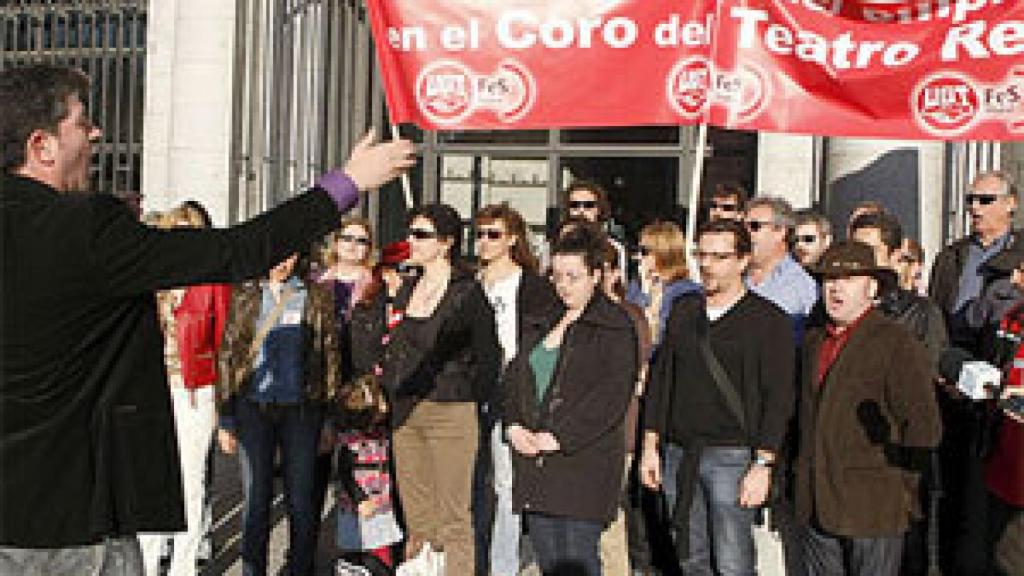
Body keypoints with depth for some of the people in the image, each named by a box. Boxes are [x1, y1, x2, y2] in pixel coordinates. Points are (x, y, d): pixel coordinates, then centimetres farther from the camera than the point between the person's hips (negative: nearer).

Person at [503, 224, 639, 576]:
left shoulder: (616, 326, -4)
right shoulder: (540, 324, 19)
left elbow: (612, 394, -12)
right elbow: (514, 375, 16)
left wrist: (558, 437, -15)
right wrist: (514, 425, -2)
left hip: (585, 459, -6)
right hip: (533, 460, 6)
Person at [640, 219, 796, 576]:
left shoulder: (769, 320, -3)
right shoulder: (683, 310, 12)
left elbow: (778, 399, -7)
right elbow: (660, 379, 15)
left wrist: (763, 465, -13)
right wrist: (651, 446, 11)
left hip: (731, 456, -5)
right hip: (677, 454, 5)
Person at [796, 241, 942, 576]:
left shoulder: (896, 344, -10)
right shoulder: (815, 341, 13)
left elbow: (924, 427, -12)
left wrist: (899, 487, -8)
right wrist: (804, 476, 13)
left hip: (873, 508, -6)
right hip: (816, 506, 6)